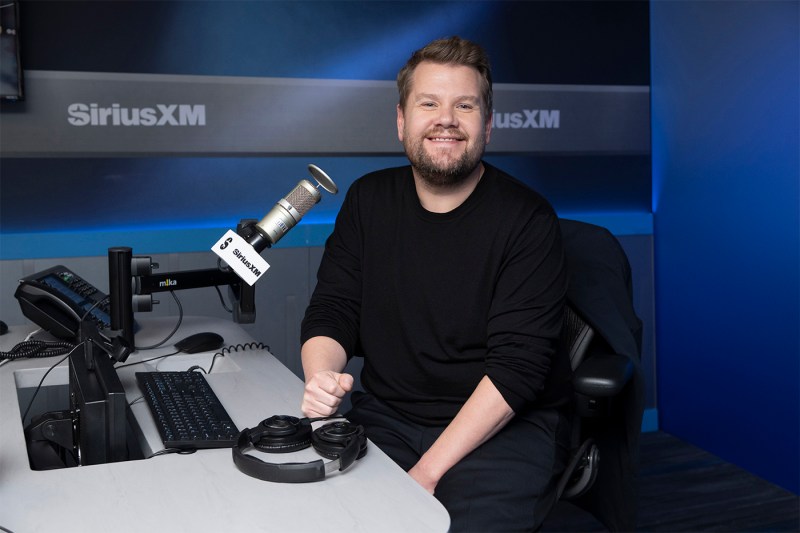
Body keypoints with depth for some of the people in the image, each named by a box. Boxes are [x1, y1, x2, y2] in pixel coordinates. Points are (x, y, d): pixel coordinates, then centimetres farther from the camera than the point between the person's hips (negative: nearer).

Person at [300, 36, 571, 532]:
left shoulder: (528, 219, -9)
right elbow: (331, 312, 5)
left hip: (507, 424, -3)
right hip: (386, 414, 4)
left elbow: (518, 365, -16)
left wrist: (428, 471, -22)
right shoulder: (368, 200, 6)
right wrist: (321, 379, -18)